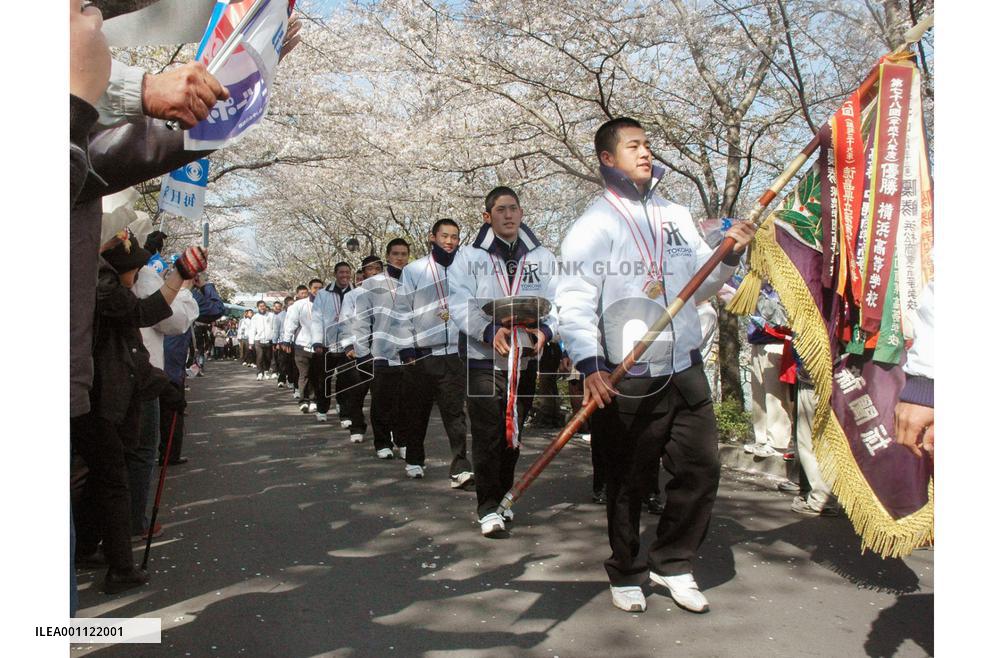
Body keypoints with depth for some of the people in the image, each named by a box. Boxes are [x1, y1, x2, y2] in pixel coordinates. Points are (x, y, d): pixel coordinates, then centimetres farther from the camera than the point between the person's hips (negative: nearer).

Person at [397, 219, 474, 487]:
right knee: (417, 411, 11)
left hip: (453, 353, 1)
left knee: (455, 412, -5)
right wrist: (407, 348, -6)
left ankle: (460, 468, -7)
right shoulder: (414, 270, 2)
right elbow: (403, 311, 0)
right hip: (420, 354, 0)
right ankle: (414, 460, 28)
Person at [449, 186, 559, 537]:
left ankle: (503, 496, 30)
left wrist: (545, 329, -16)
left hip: (525, 359, 3)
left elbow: (558, 302, 4)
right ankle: (488, 507, 6)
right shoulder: (470, 256, 2)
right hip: (483, 357, -3)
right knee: (487, 435, -4)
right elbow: (459, 303, -6)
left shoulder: (543, 258, 10)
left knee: (514, 433, 14)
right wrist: (489, 331, -22)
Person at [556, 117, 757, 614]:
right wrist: (589, 364, -25)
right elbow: (574, 302, -12)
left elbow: (699, 287, 20)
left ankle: (672, 563, 27)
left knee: (701, 468, 7)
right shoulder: (594, 224, -3)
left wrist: (729, 256, 1)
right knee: (627, 480, 6)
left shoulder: (676, 215, 17)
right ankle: (626, 573, 27)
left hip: (685, 369, 6)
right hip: (628, 379, -5)